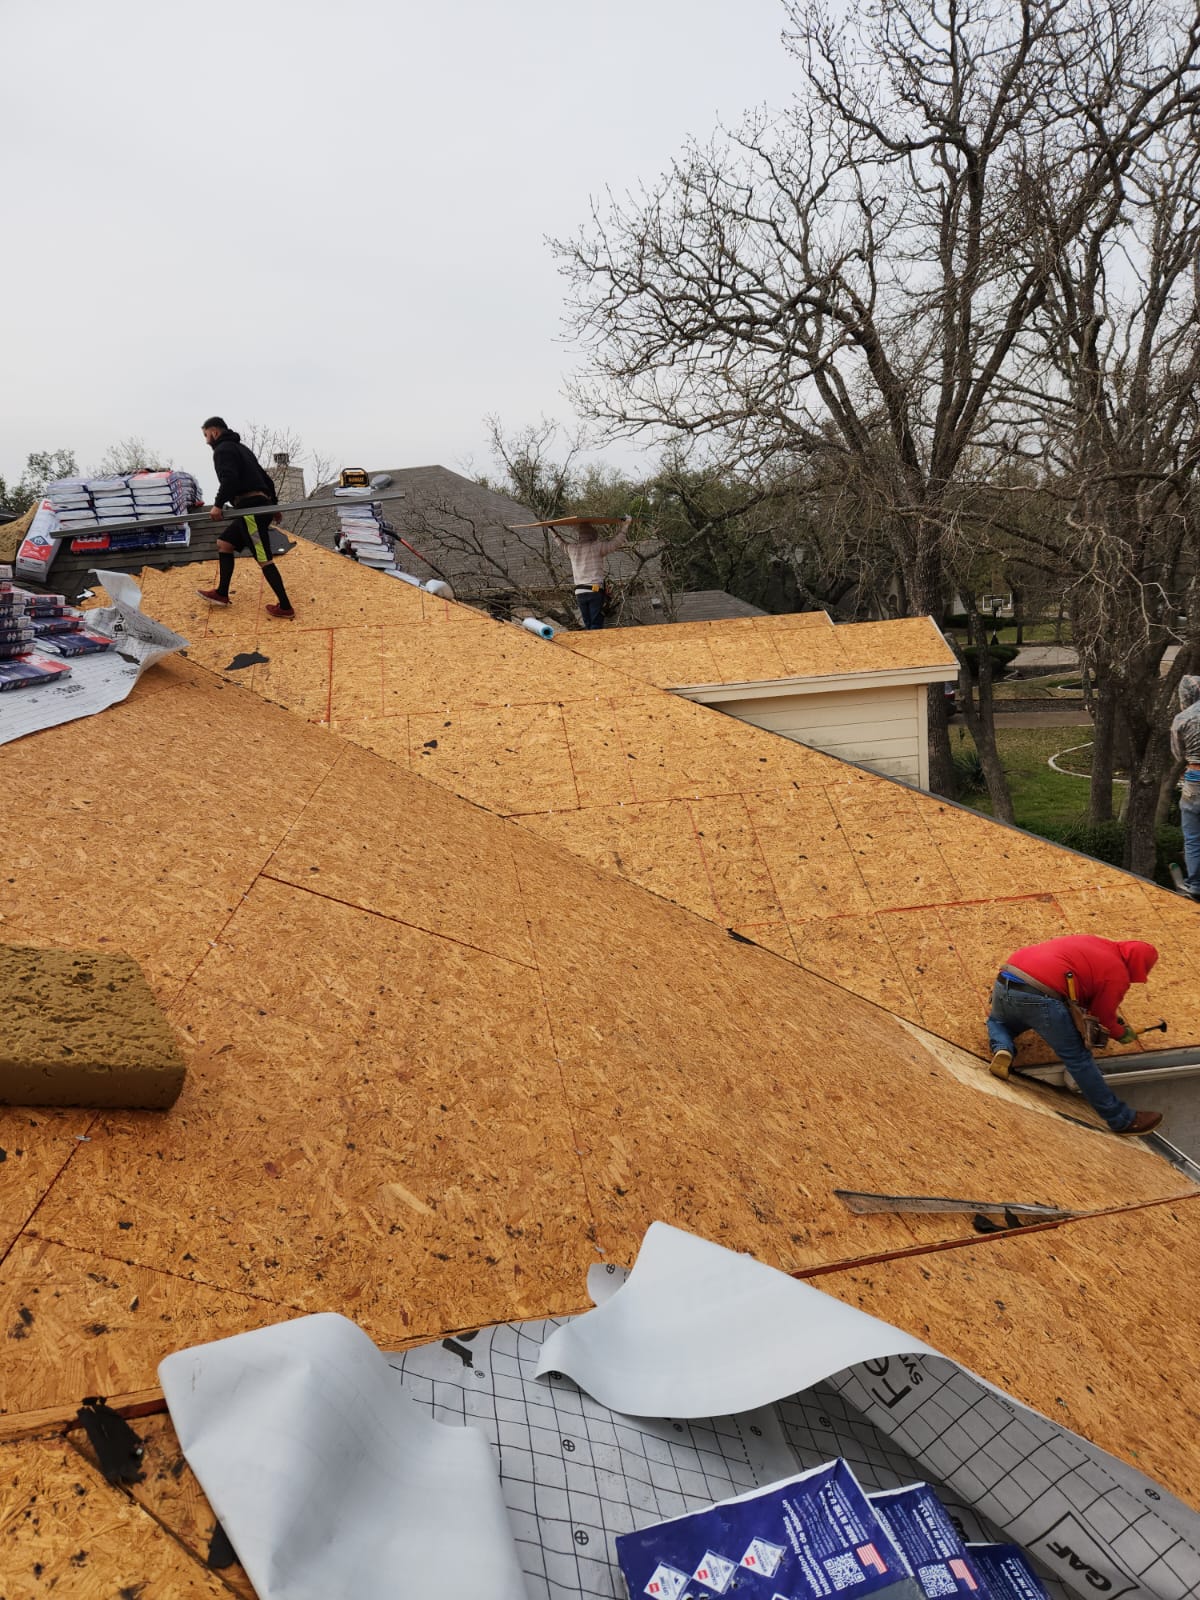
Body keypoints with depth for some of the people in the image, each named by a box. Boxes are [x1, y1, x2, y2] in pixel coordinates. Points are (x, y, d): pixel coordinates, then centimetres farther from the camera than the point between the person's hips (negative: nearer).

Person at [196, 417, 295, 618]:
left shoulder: (223, 449, -3)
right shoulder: (240, 448, 28)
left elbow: (229, 478, -21)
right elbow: (265, 479, 28)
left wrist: (218, 504, -19)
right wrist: (273, 506, 31)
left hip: (251, 508, -11)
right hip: (261, 506, 11)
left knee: (263, 559, -10)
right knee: (224, 543, 18)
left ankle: (285, 607, -10)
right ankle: (222, 593, 22)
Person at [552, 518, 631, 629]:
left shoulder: (572, 548, 10)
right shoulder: (596, 546, -5)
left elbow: (562, 543, 32)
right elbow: (617, 542, -2)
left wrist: (552, 530, 48)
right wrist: (626, 524, 8)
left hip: (579, 592, 5)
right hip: (595, 591, -5)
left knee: (588, 625, 12)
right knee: (596, 625, -6)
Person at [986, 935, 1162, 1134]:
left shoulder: (1090, 942, 27)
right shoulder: (1117, 974, 7)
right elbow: (1103, 1017, 12)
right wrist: (1123, 1034, 33)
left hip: (1004, 982, 6)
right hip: (1039, 997, -6)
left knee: (997, 1021, 37)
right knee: (1077, 1058, 6)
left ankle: (1002, 1050, 8)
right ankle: (1122, 1119, 13)